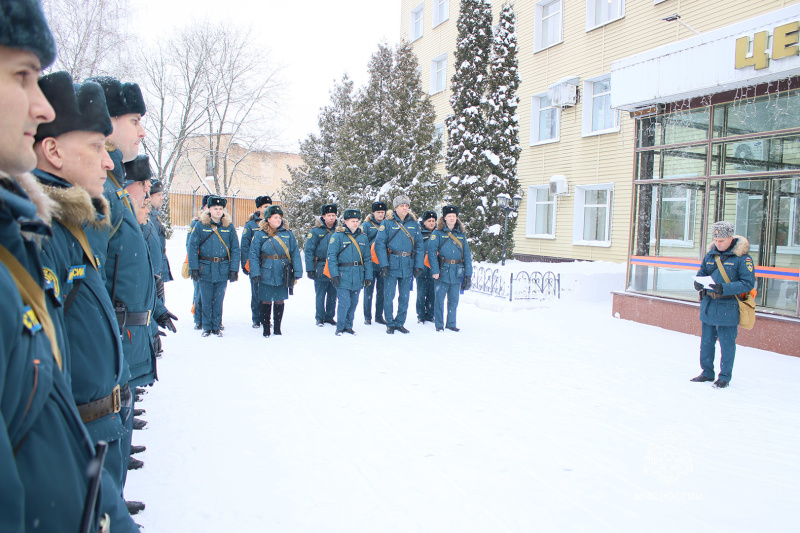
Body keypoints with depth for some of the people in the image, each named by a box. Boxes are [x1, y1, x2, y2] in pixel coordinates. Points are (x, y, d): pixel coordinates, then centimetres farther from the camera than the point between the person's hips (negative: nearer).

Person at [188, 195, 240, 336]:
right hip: (205, 269, -1)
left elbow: (235, 249, 3)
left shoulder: (229, 226, 3)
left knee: (218, 300, 7)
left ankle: (216, 327, 21)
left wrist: (234, 270, -3)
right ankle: (207, 327, 19)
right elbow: (192, 247, -2)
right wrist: (194, 268, -8)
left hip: (223, 270, 1)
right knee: (206, 300, 6)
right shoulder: (200, 225, -1)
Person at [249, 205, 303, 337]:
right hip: (266, 275, -2)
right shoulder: (259, 234, -1)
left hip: (283, 275, 2)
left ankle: (277, 328, 24)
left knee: (280, 301, 10)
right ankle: (265, 329, 20)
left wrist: (297, 272, -1)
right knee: (266, 302, 6)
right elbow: (253, 255, -2)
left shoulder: (288, 234, 4)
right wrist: (255, 273, -11)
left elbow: (295, 254, 4)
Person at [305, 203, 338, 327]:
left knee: (333, 294, 9)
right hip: (321, 269, -3)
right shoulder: (316, 231, -3)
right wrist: (310, 269, -9)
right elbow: (309, 251, -4)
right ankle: (320, 317, 15)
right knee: (320, 295, 3)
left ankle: (330, 316, 21)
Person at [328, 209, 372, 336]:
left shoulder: (363, 237, 11)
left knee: (354, 303, 9)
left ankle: (348, 326, 25)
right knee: (344, 303, -8)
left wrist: (368, 276, 6)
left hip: (358, 277, 4)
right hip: (343, 276, -4)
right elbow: (331, 256, -6)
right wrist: (334, 274, -14)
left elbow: (367, 258, 13)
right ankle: (340, 327, 10)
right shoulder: (338, 236, -2)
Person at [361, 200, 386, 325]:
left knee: (381, 292, 8)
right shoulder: (366, 225, 3)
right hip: (370, 263, -3)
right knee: (369, 291, 1)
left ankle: (379, 316, 17)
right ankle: (367, 317, 10)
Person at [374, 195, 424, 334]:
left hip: (408, 267, 3)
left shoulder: (414, 224, 7)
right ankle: (390, 324, 16)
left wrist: (418, 265, -1)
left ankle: (400, 323, 23)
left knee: (404, 297, 10)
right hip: (391, 265, -3)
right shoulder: (387, 223, -3)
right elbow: (379, 244, -8)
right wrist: (383, 265, -16)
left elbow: (419, 245, 8)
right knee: (389, 296, 1)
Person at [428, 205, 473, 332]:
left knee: (454, 300, 10)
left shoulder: (461, 234, 12)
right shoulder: (438, 233, -1)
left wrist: (468, 274, 3)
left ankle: (451, 324, 22)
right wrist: (435, 270, -18)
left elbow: (467, 255, 10)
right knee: (439, 299, 0)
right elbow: (431, 252, -9)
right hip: (442, 272, -4)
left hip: (457, 273, 4)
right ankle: (439, 324, 12)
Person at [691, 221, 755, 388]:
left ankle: (725, 377, 19)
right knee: (706, 342, 14)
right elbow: (701, 273, 15)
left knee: (727, 344, 4)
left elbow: (748, 283, -13)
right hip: (708, 306, 5)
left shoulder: (742, 258, -9)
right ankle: (707, 373, 29)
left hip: (728, 308, -5)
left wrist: (724, 288, -24)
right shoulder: (710, 255, 8)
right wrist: (698, 283, -9)